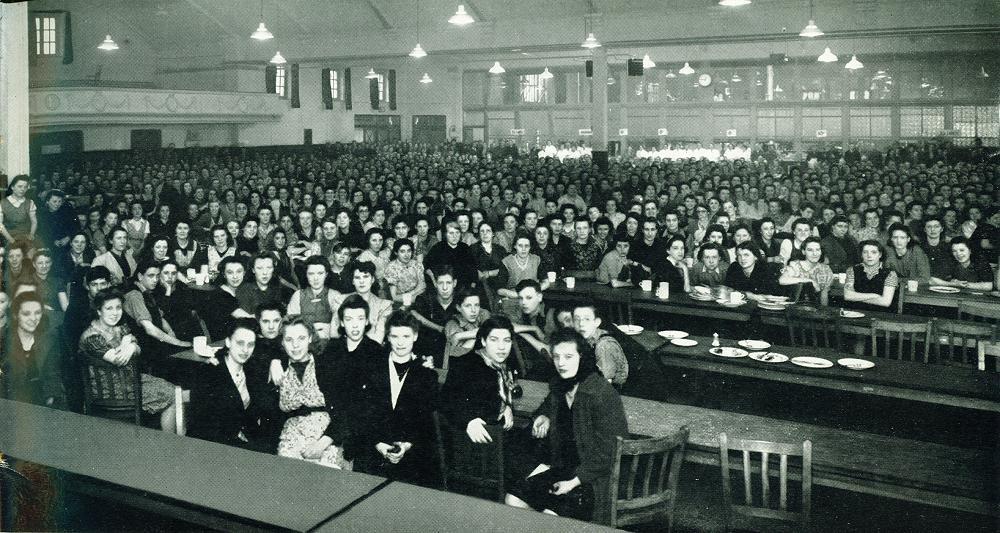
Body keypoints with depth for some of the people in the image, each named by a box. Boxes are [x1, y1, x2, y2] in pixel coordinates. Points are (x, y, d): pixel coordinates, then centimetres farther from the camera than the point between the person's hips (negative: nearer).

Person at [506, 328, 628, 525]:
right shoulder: (559, 386, 4)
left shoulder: (601, 394, -20)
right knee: (512, 499, -3)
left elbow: (606, 452, -19)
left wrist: (574, 482, -19)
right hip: (563, 467, 8)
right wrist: (544, 417, 6)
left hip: (594, 475, -8)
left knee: (550, 513, -26)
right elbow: (549, 405, 30)